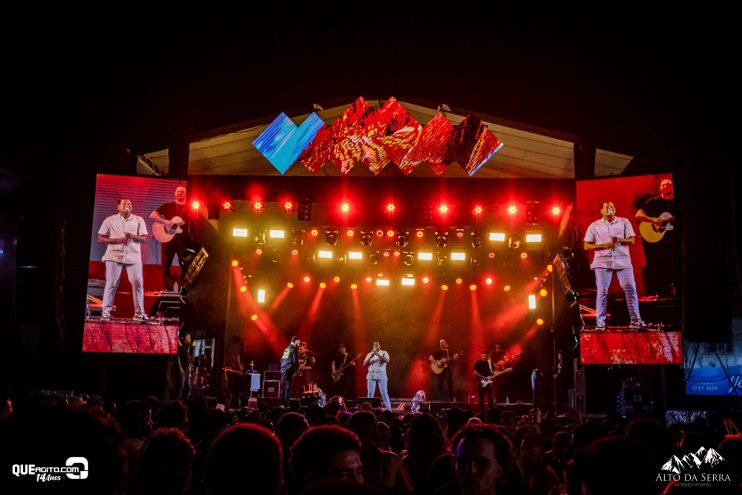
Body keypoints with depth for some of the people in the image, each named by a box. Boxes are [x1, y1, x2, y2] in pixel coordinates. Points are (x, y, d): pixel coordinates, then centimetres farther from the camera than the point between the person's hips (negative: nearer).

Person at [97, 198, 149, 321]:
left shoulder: (139, 220, 12)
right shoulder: (110, 220, 8)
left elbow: (144, 238, 6)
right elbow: (100, 238, 5)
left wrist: (133, 236, -15)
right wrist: (117, 240, -9)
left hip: (133, 256, 1)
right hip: (114, 256, -1)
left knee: (138, 283, -5)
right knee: (111, 284, -2)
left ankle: (139, 313, 0)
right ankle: (106, 311, 4)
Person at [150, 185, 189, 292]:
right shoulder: (168, 206, 5)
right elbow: (152, 215, -2)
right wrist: (166, 222, -15)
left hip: (184, 240, 1)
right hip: (168, 238, -1)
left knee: (184, 265, 0)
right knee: (166, 265, 1)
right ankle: (167, 289, 9)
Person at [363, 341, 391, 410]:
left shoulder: (384, 353, 7)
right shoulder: (369, 354, 16)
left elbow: (387, 360, -12)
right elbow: (364, 364, 5)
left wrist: (378, 354, -20)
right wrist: (371, 356, -9)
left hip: (381, 376, -3)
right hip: (371, 376, 3)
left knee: (384, 393, -7)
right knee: (370, 393, -2)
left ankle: (388, 409, -6)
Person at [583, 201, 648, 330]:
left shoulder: (624, 222, 12)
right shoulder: (594, 226, 10)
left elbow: (631, 240, 7)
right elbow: (586, 246, 6)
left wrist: (620, 240, -14)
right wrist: (604, 246, -8)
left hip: (622, 260, 1)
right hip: (603, 261, -1)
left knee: (630, 289, -6)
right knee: (602, 291, -5)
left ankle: (635, 320, -1)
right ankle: (600, 322, 1)